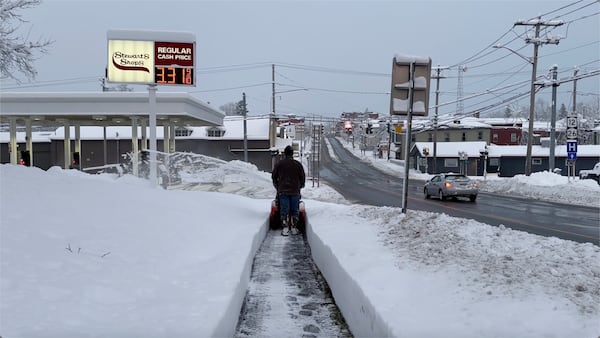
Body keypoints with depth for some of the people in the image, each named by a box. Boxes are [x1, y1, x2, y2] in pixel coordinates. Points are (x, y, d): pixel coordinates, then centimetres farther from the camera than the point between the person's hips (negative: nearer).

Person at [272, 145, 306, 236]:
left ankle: (285, 228, -5)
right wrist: (300, 186, 22)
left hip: (283, 191, 0)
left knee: (284, 210, 1)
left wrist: (277, 186, 23)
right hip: (295, 191, 0)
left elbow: (274, 176, 9)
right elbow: (303, 177, 6)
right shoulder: (298, 164, 2)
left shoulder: (279, 164, 2)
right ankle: (294, 228, 9)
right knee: (294, 210, 8)